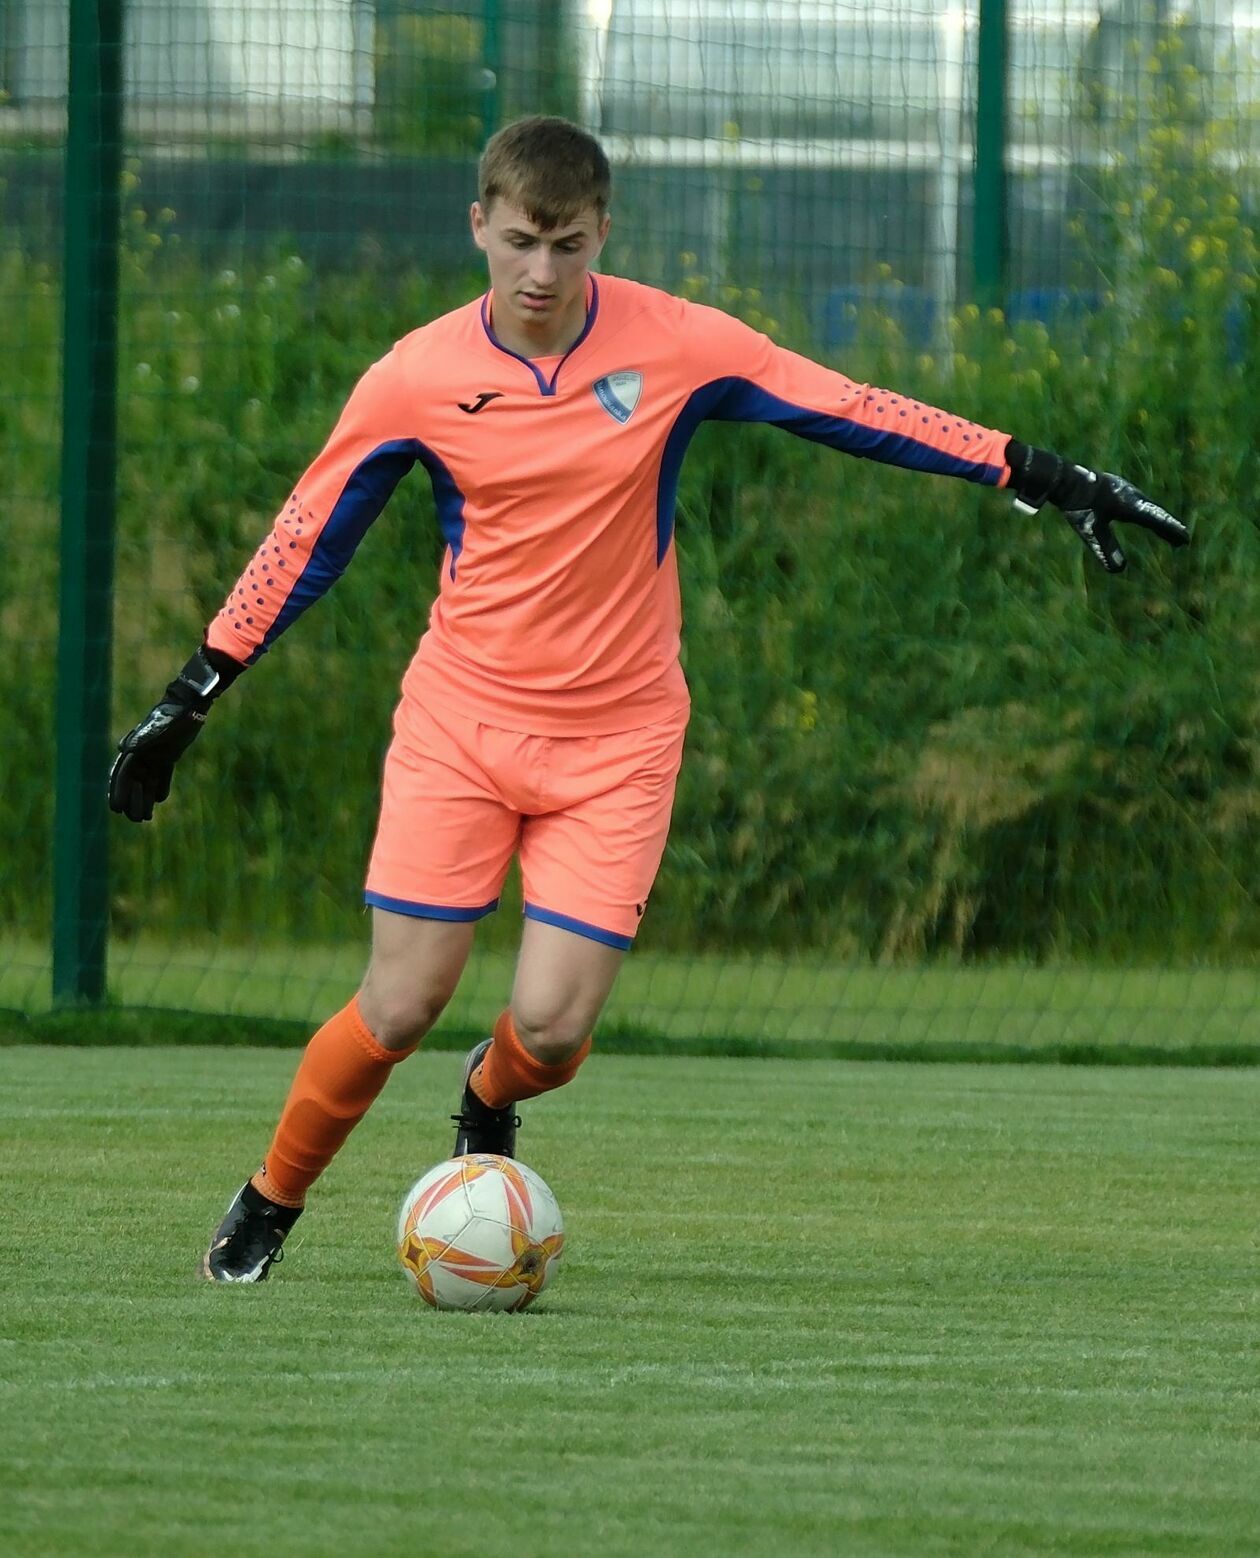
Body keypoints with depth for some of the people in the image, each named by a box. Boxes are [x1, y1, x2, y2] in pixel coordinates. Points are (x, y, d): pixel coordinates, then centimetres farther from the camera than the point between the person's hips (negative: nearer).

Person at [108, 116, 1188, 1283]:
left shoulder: (676, 346, -6)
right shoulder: (416, 379, -5)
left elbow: (854, 411, -2)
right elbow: (304, 539, 5)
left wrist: (1045, 479, -5)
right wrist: (188, 701, 6)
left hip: (616, 739, 0)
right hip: (458, 723, 0)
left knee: (551, 1027, -10)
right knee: (399, 1010, -7)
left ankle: (489, 1104, 27)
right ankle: (269, 1204, 18)